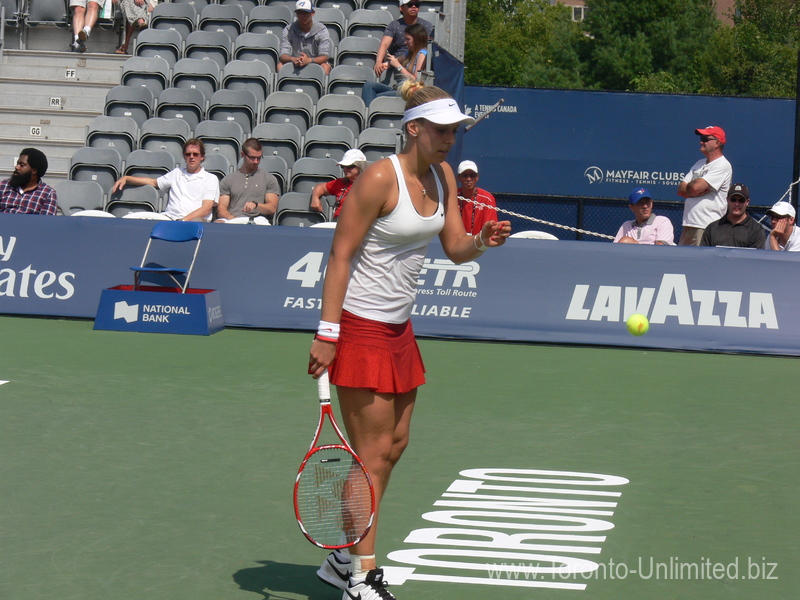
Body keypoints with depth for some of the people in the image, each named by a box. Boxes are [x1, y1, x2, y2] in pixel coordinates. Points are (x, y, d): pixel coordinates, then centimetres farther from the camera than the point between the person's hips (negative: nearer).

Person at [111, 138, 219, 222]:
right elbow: (154, 182, 43)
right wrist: (126, 178, 32)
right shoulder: (177, 173, 30)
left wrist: (184, 220, -16)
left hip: (192, 222, -5)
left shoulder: (211, 179, 12)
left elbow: (206, 209, 0)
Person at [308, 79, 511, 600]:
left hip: (400, 327, 9)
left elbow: (455, 249, 8)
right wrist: (327, 333, -21)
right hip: (359, 325, -9)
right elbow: (340, 255, -17)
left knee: (394, 445, 12)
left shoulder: (443, 176, 5)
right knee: (373, 454, -6)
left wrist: (483, 241, -15)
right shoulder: (381, 178, -18)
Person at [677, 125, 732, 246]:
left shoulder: (722, 165, -8)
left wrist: (688, 186, 5)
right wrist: (697, 192, -6)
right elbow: (680, 190, 13)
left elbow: (695, 187, -17)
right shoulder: (699, 164, 20)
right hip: (688, 225, 8)